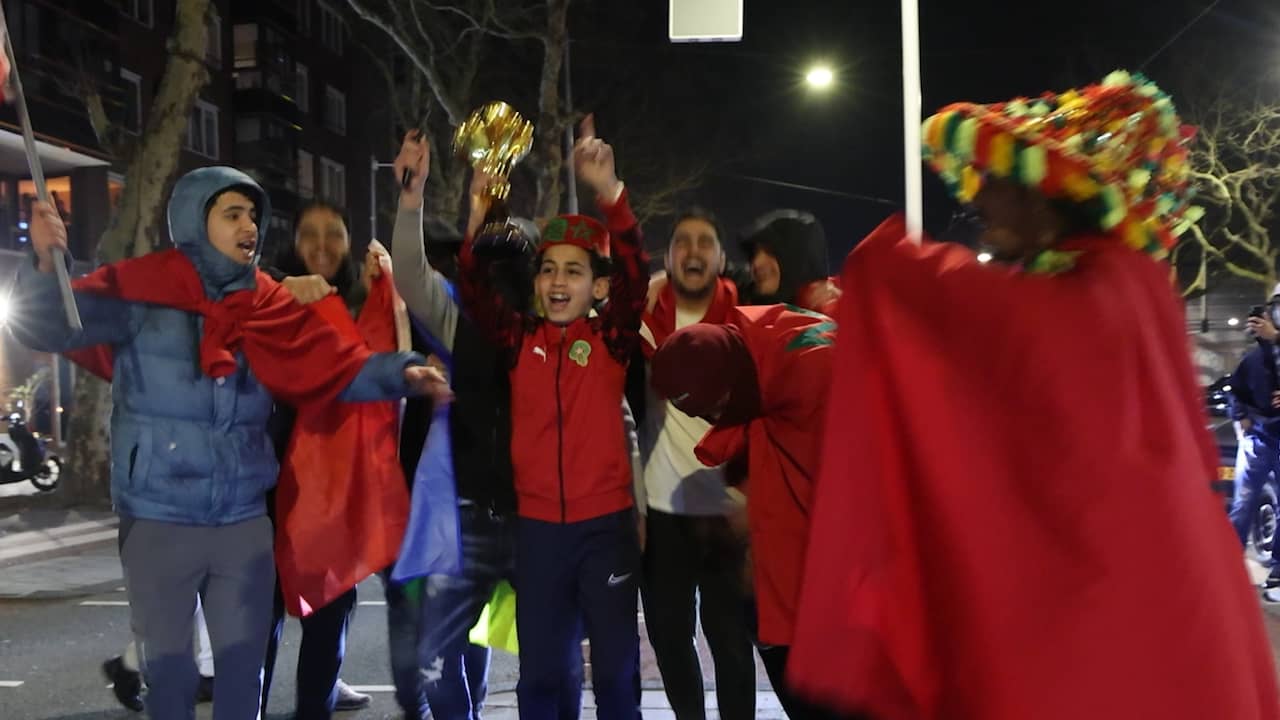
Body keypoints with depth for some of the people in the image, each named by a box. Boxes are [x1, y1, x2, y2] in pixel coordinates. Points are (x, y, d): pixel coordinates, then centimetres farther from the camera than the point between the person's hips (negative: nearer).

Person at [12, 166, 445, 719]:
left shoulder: (269, 305, 4)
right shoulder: (139, 291, -6)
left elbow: (336, 367, 1)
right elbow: (46, 328, -12)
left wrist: (401, 372, -15)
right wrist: (44, 265, -31)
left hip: (244, 521, 3)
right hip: (159, 520, -3)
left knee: (243, 663, 15)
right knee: (168, 664, 11)